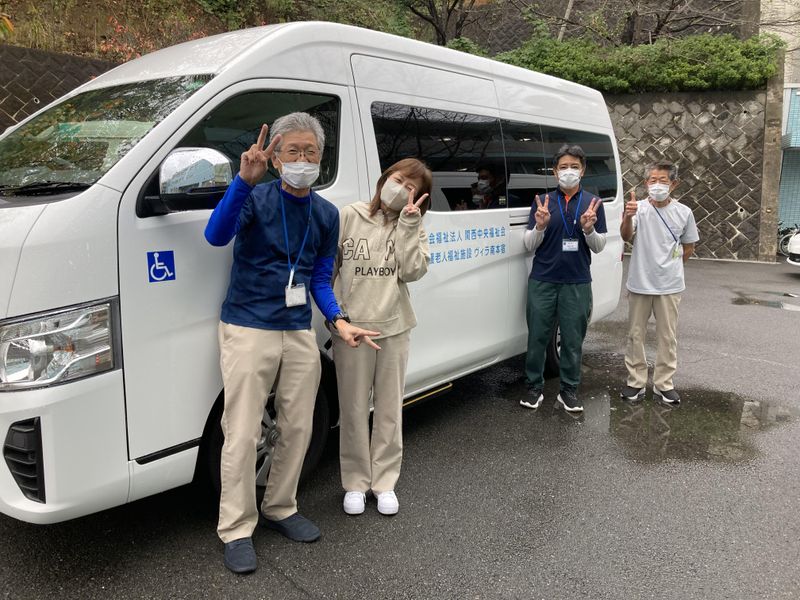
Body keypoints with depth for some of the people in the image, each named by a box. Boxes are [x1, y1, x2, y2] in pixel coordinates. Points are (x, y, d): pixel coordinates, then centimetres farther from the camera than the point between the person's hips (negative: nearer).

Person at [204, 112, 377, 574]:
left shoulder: (327, 214, 7)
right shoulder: (255, 198, -6)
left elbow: (320, 278, 12)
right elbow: (216, 236, -25)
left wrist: (339, 320, -3)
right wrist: (244, 180, -38)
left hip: (300, 333, 5)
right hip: (248, 330, -4)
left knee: (298, 429, 12)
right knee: (243, 435, -1)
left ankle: (281, 508, 32)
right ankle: (237, 529, 14)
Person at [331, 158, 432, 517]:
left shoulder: (412, 229, 7)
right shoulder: (349, 217, 0)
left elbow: (412, 271, -9)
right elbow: (327, 266, 1)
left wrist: (408, 223, -12)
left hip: (393, 329, 2)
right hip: (351, 327, -2)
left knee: (389, 410, 10)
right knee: (354, 410, 7)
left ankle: (384, 482, 24)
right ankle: (355, 482, 22)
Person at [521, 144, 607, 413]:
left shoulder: (593, 203, 4)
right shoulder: (542, 202, 2)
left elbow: (599, 246, 6)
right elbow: (529, 244, 2)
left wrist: (589, 229, -15)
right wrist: (540, 225, -18)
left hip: (577, 283, 1)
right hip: (542, 281, 0)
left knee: (573, 340, 7)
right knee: (537, 337, 5)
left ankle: (569, 390, 21)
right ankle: (534, 387, 19)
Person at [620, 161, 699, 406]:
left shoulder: (683, 212, -2)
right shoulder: (639, 208, -7)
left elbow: (689, 247, 11)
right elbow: (626, 236, -24)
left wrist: (670, 266, 5)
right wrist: (628, 217, -43)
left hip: (669, 285, 1)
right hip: (639, 283, -1)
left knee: (667, 337, 9)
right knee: (635, 334, 9)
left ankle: (663, 384, 21)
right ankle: (636, 382, 22)